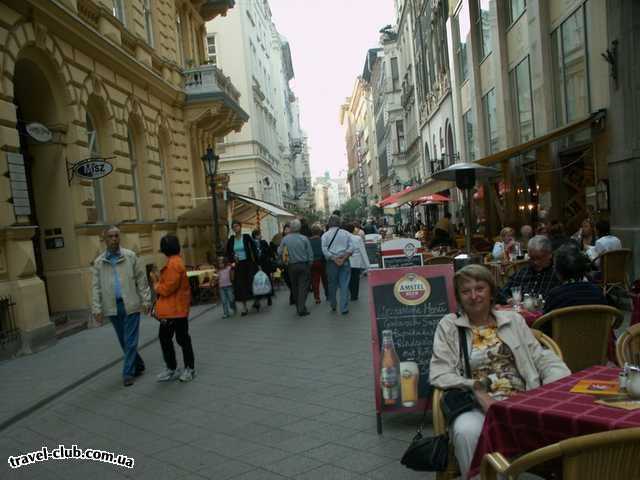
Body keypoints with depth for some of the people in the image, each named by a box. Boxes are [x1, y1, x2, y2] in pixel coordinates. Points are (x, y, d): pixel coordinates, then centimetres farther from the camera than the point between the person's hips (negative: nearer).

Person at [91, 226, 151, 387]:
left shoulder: (131, 256, 0)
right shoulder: (99, 262, 5)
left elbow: (141, 280, -1)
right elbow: (96, 287, 4)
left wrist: (146, 301, -5)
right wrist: (97, 309, -3)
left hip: (130, 305, -3)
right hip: (112, 307, 3)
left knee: (130, 340, -2)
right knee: (123, 341, 13)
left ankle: (128, 373, 7)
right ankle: (138, 366, 30)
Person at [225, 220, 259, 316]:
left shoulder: (246, 237, -5)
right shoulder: (231, 240, 3)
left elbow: (254, 249, -5)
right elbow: (228, 253, 12)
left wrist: (256, 262, -9)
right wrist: (233, 257, -9)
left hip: (249, 263, -3)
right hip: (238, 265, 3)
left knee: (253, 283, 0)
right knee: (240, 286, 3)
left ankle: (256, 301, 23)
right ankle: (245, 308, 12)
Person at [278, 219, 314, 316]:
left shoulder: (285, 239, -6)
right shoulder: (304, 238, -7)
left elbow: (279, 252, 3)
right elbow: (310, 254, -3)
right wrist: (309, 265, 9)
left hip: (292, 266, 2)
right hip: (304, 265, -1)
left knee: (295, 287, 13)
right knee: (303, 287, -1)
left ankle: (299, 307, 19)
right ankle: (302, 309, -8)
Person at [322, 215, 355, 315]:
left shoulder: (325, 235, 0)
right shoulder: (346, 233, 4)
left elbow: (325, 250, -10)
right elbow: (351, 248, -4)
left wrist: (334, 259, -10)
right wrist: (343, 258, -9)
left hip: (331, 262, 0)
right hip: (345, 262, 0)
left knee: (332, 285, 13)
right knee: (344, 285, 1)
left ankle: (333, 306, 26)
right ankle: (344, 309, 0)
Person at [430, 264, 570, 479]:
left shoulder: (513, 320, 17)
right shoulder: (448, 325, 7)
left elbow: (543, 359, 13)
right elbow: (439, 374, -1)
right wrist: (477, 391, -15)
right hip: (476, 405, -2)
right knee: (467, 431, -35)